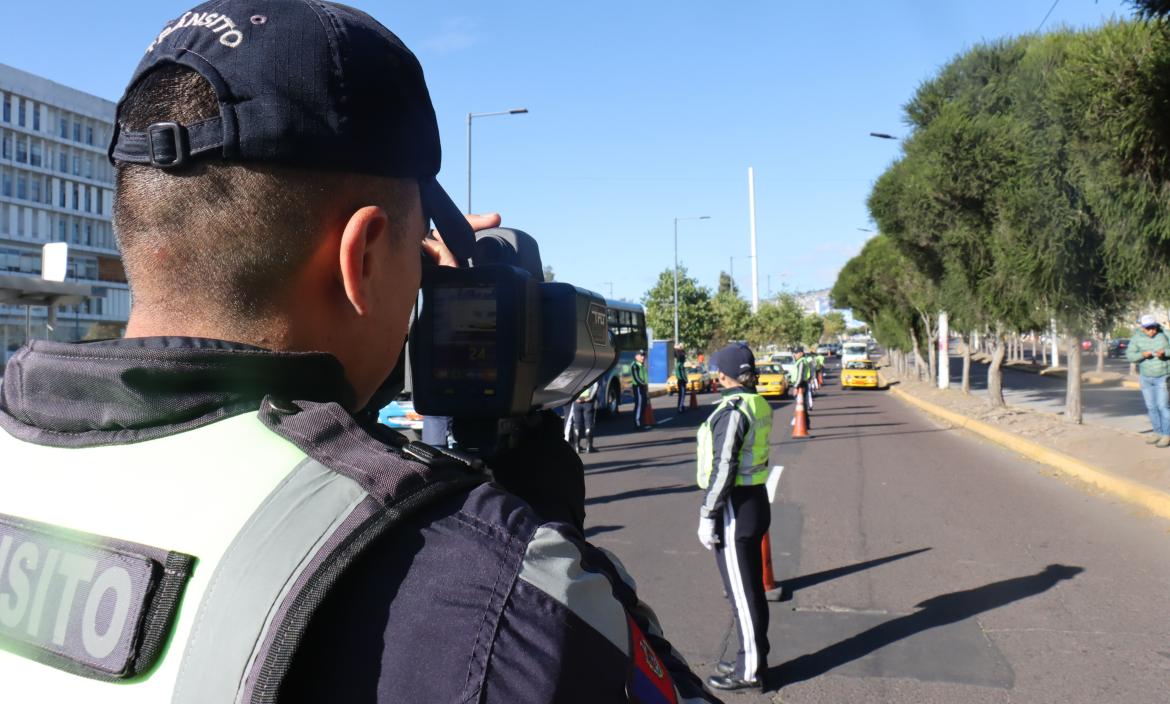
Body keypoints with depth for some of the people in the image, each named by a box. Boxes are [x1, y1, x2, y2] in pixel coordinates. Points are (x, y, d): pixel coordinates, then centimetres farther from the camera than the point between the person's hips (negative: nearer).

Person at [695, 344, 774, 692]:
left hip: (735, 507, -9)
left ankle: (749, 670, 13)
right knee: (752, 586, 18)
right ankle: (754, 658, 31)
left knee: (741, 592, 2)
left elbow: (723, 468, -21)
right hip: (756, 500, 9)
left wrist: (708, 515, -16)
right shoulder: (759, 405, 7)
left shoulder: (731, 411, -20)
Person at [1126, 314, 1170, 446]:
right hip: (1145, 377, 3)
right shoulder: (1137, 338, -3)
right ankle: (1158, 432, 21)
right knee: (1151, 407, 9)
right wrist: (1142, 354, -22)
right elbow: (1129, 354, -4)